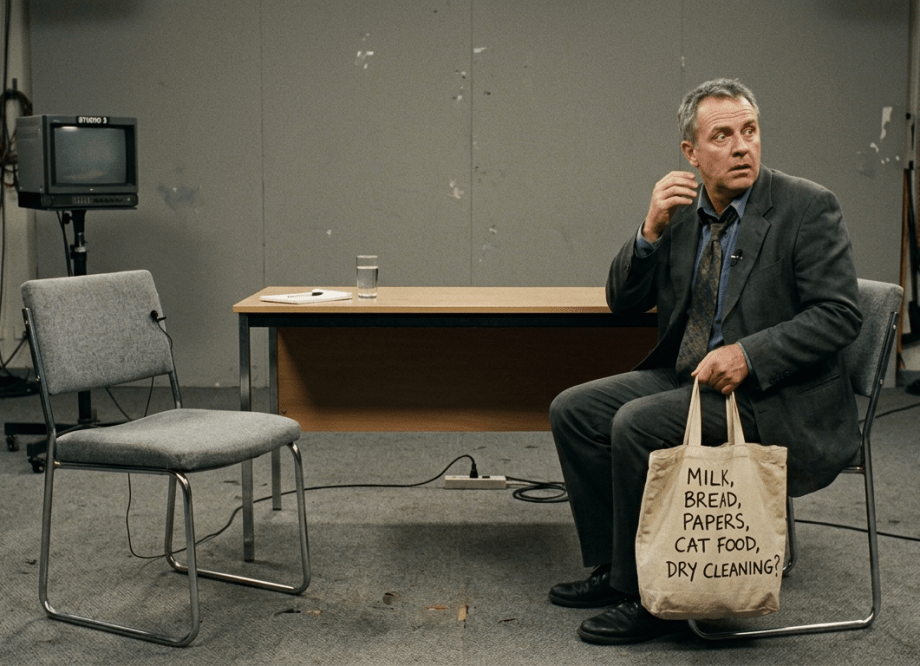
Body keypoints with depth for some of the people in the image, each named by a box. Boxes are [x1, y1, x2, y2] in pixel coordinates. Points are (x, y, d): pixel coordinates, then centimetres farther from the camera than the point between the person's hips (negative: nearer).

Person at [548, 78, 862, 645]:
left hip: (776, 396, -7)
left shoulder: (808, 206, -10)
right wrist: (651, 230, -11)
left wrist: (748, 354, -26)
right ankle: (614, 570, 9)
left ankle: (649, 597, -10)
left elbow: (840, 314, -15)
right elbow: (624, 301, 6)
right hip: (688, 376, 7)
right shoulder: (682, 209, 7)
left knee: (637, 423, -26)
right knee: (573, 410, -2)